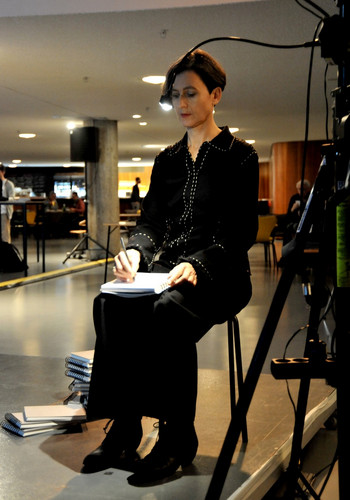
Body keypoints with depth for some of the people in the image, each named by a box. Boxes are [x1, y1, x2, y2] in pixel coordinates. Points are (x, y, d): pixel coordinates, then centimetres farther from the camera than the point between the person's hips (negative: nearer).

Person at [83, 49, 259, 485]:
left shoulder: (239, 156, 2)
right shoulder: (167, 160, 20)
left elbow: (237, 232, -7)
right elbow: (150, 221, 13)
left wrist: (196, 265, -24)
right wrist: (135, 251, -10)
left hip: (220, 273, -5)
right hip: (166, 268, 5)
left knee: (168, 310, -36)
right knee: (110, 303, -26)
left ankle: (178, 437, -22)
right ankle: (123, 428, -23)